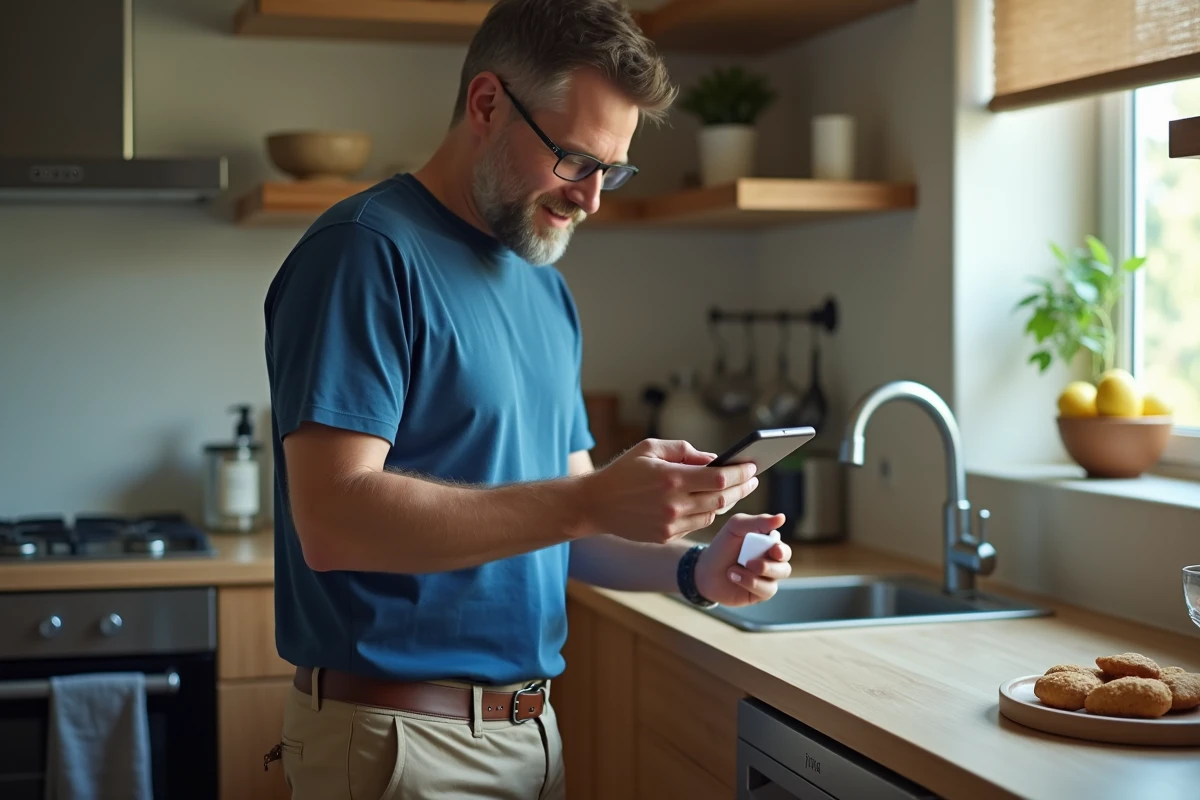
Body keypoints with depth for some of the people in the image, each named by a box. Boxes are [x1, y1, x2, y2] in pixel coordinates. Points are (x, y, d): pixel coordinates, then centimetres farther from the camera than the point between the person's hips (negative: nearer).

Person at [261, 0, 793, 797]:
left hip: (531, 726, 8)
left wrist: (691, 569, -3)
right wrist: (591, 502, -27)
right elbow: (334, 520, -24)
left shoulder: (547, 287, 10)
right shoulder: (368, 254, -14)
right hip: (399, 733, -8)